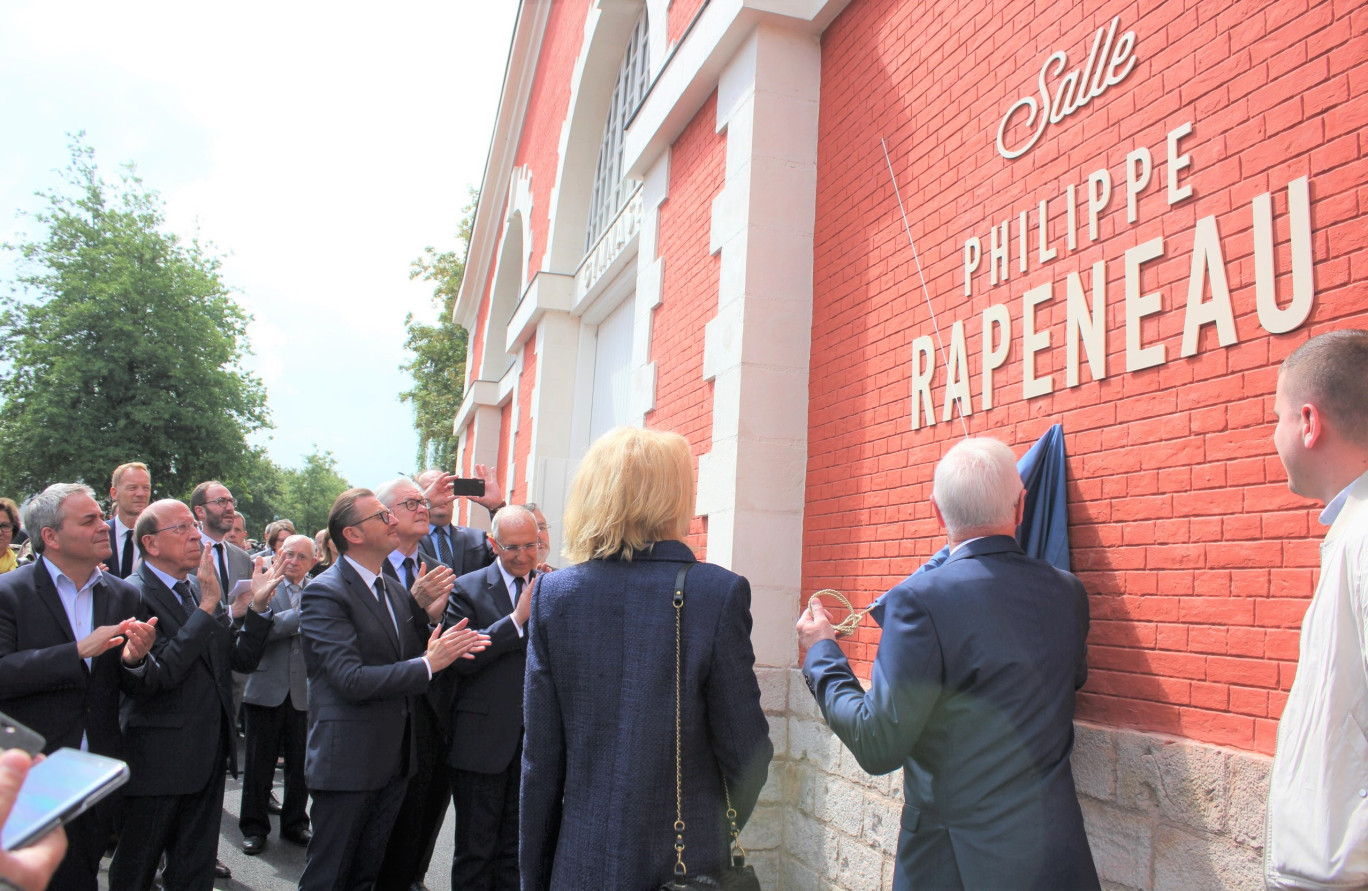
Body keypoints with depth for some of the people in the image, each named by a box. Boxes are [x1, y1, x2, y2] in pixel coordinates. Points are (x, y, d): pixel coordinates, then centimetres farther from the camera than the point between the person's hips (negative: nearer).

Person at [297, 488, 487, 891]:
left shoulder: (394, 592, 12)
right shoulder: (325, 593, -16)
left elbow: (409, 660, 9)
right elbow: (351, 680, -25)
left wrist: (425, 611, -8)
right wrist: (428, 664, -24)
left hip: (393, 759, 8)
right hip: (347, 761, -8)